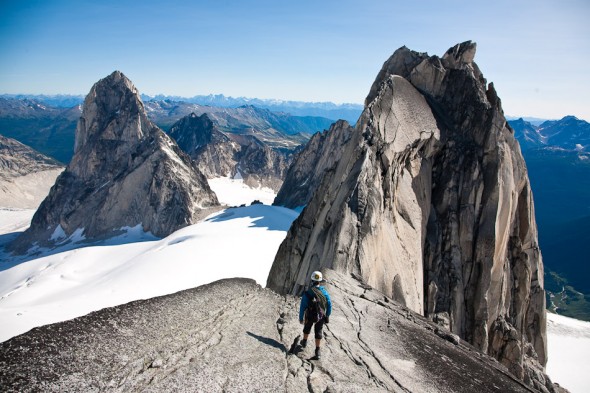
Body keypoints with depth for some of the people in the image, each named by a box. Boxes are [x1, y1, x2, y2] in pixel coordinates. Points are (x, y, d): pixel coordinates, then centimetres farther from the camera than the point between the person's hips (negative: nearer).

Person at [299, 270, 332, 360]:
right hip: (321, 317, 1)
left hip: (310, 317, -1)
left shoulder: (307, 294, -22)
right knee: (318, 332, 12)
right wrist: (327, 316, 11)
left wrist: (301, 318, -4)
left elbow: (302, 307, -18)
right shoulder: (324, 292, -14)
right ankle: (317, 352, 6)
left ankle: (304, 342, 51)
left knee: (307, 328, 27)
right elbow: (329, 305, -5)